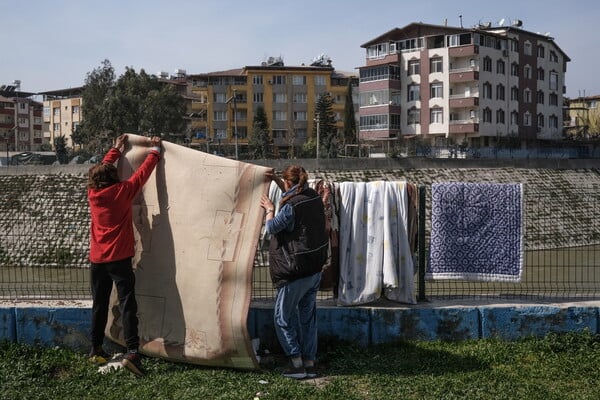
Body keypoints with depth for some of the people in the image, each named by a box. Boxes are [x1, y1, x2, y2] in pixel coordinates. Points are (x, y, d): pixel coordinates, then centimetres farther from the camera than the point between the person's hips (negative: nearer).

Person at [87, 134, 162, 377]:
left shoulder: (93, 192, 5)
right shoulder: (122, 191, -8)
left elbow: (102, 168, 22)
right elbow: (143, 172, 1)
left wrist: (117, 149, 33)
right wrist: (155, 151, 15)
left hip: (97, 259, 6)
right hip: (119, 258, -5)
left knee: (99, 305, 14)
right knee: (127, 305, -8)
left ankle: (96, 350, 21)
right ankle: (132, 352, -17)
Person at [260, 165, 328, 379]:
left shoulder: (290, 206, -20)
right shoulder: (314, 197, 4)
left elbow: (271, 227, -6)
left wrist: (269, 209, 10)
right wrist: (277, 180, 27)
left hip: (296, 271, -8)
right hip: (315, 268, 8)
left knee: (283, 317, 6)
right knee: (308, 316, 15)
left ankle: (296, 363, 6)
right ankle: (310, 363, 20)